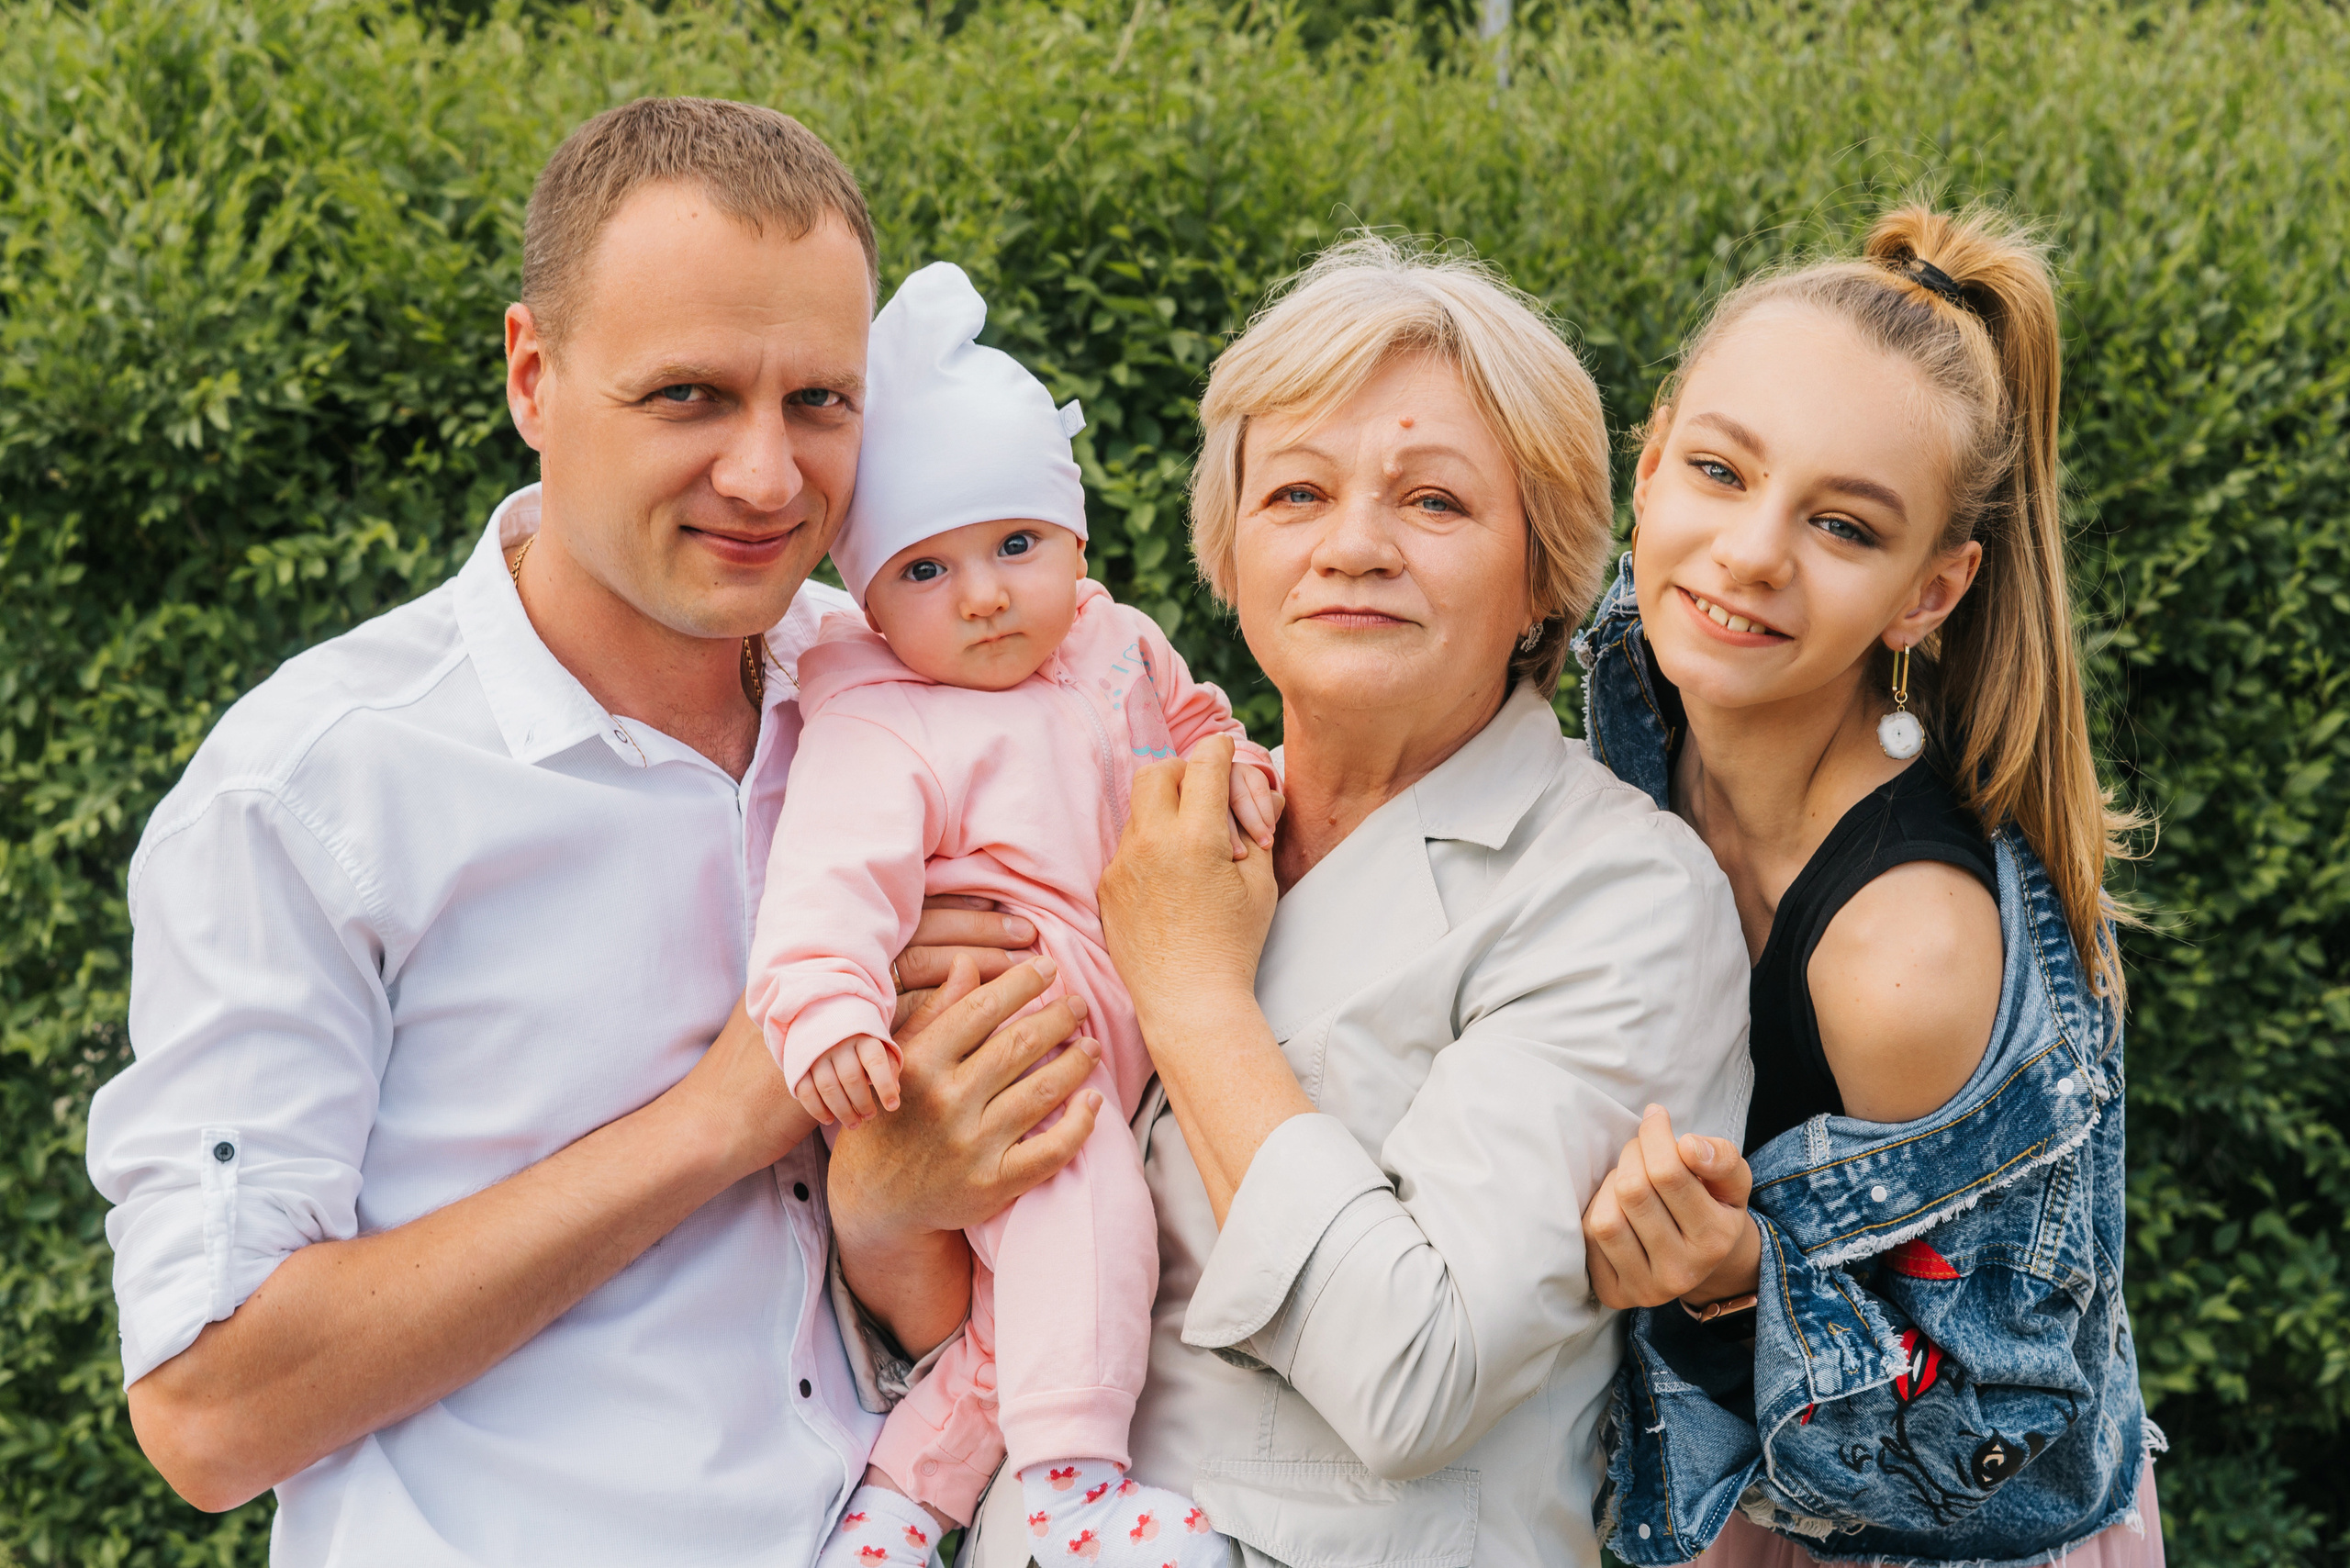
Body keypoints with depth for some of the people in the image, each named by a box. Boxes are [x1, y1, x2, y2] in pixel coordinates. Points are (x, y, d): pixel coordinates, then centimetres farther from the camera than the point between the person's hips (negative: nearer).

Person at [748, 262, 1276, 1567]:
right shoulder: (882, 729, -13)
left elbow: (1182, 718, 28)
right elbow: (834, 872, -26)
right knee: (1079, 1198, -30)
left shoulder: (1116, 645, 10)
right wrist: (825, 1009, -43)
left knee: (1037, 1283, 6)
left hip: (1114, 1043, 8)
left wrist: (1230, 769, 5)